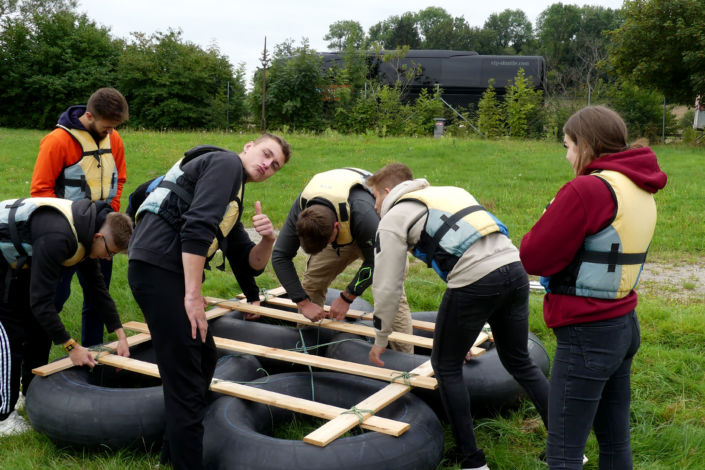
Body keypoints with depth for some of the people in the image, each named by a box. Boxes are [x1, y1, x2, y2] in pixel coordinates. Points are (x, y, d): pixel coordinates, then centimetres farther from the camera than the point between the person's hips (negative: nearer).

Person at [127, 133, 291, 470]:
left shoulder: (232, 204, 26)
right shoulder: (226, 163, -2)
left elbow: (251, 265, 23)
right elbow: (196, 227, -17)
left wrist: (267, 240, 1)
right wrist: (193, 295, -19)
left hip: (169, 272, 11)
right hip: (159, 267, -11)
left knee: (204, 358, 22)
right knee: (186, 379, -7)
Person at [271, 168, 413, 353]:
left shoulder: (362, 212, -45)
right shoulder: (300, 208, -31)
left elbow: (375, 261, -29)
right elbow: (280, 256, -23)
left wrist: (346, 298, -23)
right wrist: (303, 302, -26)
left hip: (378, 233, -4)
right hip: (342, 233, 4)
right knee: (311, 283, -5)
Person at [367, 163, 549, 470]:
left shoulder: (393, 218, 11)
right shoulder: (449, 193, 31)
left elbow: (387, 286, 7)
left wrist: (381, 338, 22)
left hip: (475, 280, -7)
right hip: (515, 269, 7)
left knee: (446, 367, 13)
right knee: (520, 363, 22)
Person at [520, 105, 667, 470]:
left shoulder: (588, 190, -20)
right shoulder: (640, 190, 7)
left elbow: (533, 258, -16)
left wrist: (549, 220, 1)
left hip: (587, 335, -9)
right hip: (624, 326, 9)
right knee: (615, 440, 20)